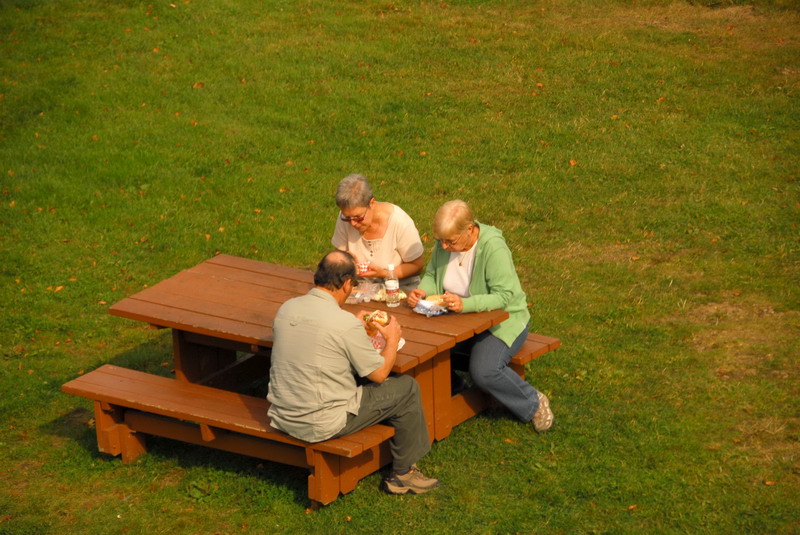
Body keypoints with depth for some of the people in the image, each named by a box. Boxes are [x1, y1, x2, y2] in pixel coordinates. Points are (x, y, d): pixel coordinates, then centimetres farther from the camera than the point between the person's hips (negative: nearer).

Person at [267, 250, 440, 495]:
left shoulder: (286, 309, 0)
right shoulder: (346, 323, -20)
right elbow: (379, 373, -8)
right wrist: (393, 339, 11)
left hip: (281, 419, 7)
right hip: (321, 425, -7)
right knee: (407, 388, 7)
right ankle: (403, 474, 20)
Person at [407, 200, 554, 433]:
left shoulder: (493, 248, -24)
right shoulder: (444, 244, -5)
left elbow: (504, 296, -28)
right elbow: (431, 275, 9)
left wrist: (465, 304, -41)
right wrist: (423, 291, -15)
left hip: (502, 320, -6)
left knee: (484, 371, -30)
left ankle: (533, 403, -3)